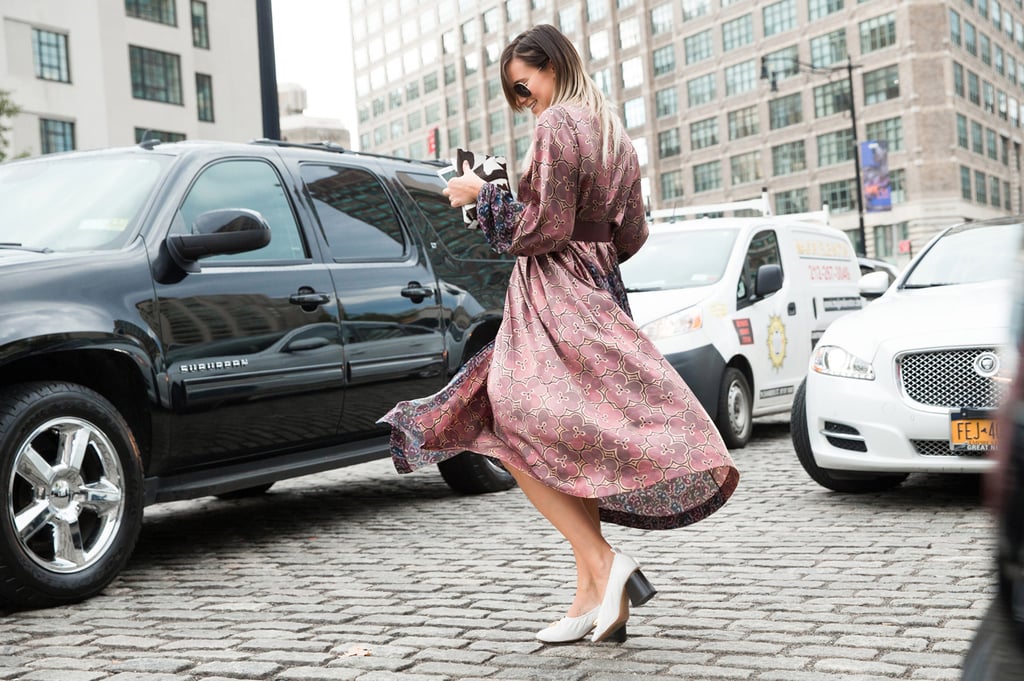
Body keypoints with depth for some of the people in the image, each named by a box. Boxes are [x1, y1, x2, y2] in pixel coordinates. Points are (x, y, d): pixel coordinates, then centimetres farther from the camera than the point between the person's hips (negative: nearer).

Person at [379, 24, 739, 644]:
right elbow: (631, 235, 18)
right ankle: (597, 598, 7)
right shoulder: (614, 133, 18)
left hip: (554, 301, -9)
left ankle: (603, 563, -17)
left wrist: (482, 195, -4)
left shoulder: (558, 124, -8)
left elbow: (545, 228, -14)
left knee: (510, 432, -10)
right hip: (599, 294, 9)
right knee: (574, 446, 7)